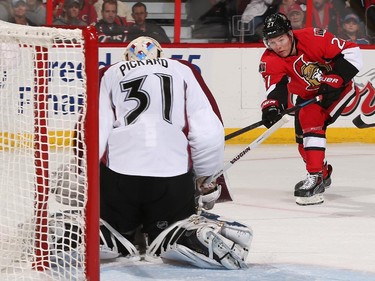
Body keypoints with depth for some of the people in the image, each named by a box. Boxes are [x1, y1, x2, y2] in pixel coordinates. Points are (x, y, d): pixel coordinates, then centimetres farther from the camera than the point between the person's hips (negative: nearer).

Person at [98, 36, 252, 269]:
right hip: (174, 177, 0)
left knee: (115, 237, 22)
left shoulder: (109, 75, 16)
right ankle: (199, 236, -12)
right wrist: (206, 178, 20)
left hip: (118, 172, 0)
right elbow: (209, 132, 6)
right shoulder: (183, 71, 16)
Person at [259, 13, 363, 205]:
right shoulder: (270, 61, -18)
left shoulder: (313, 38, -29)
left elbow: (352, 52, -25)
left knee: (312, 121, -25)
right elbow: (275, 87, -30)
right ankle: (323, 174, 27)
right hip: (307, 95, 5)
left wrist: (335, 79, -31)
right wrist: (271, 106, -51)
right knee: (303, 138, 0)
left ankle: (315, 177, -27)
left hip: (337, 86, -5)